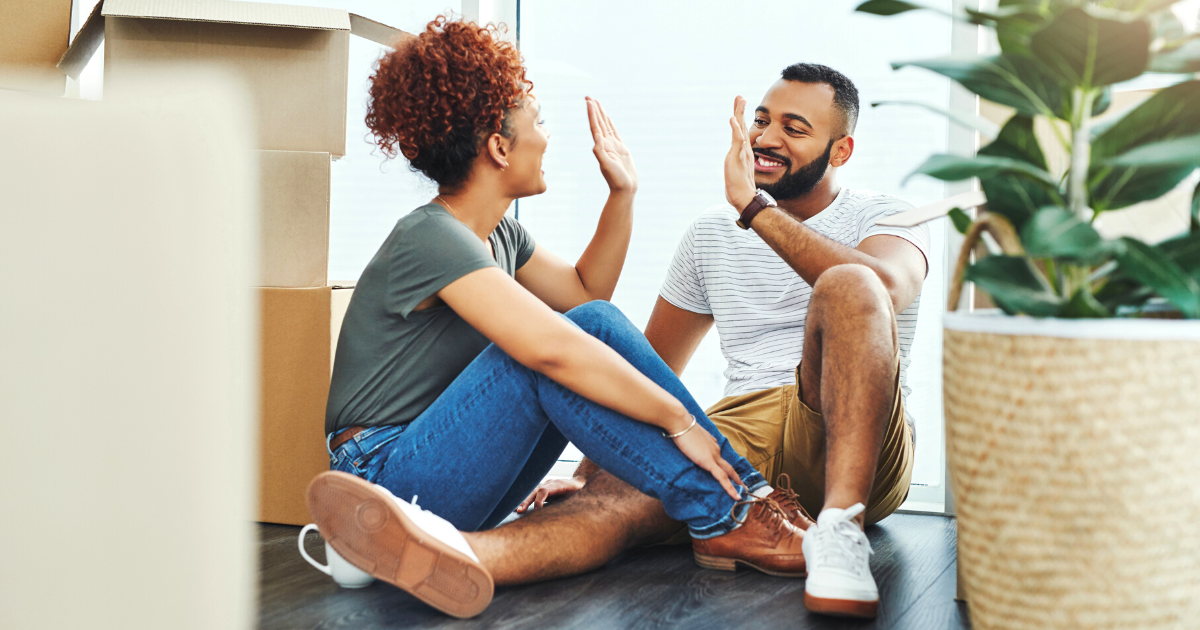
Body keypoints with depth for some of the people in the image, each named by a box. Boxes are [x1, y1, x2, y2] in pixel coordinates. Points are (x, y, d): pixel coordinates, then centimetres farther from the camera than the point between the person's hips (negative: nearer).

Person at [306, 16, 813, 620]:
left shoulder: (498, 233, 10)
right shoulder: (432, 240, -21)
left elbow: (586, 291, 21)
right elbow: (550, 348, -32)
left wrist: (623, 193, 10)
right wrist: (679, 420, -27)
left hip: (457, 472, 9)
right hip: (390, 476, -9)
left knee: (597, 324, -8)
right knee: (571, 340, -27)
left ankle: (745, 489, -10)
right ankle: (722, 520, -21)